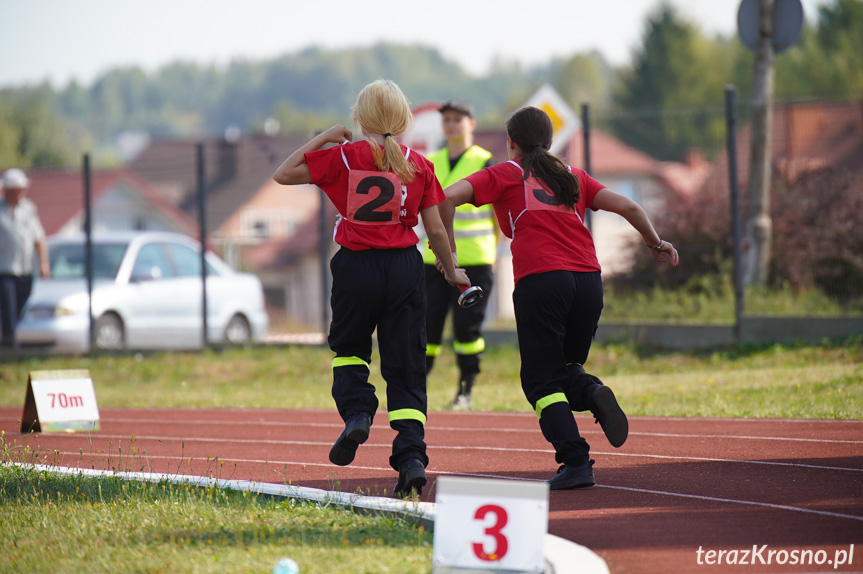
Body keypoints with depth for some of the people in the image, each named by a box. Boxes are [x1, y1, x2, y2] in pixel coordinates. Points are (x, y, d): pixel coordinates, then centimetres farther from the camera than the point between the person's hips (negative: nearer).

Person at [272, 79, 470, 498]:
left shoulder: (342, 157, -4)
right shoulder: (418, 166, 1)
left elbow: (283, 174, 4)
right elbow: (436, 229, 3)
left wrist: (324, 137, 10)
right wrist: (451, 270, 19)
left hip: (356, 265, -1)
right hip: (405, 267, 1)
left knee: (349, 349, 23)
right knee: (405, 366, 4)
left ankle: (356, 411, -3)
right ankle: (412, 456, -7)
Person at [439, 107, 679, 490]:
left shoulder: (503, 175, 13)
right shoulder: (573, 176, 22)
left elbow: (448, 197, -1)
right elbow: (628, 207, 19)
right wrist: (655, 244, 35)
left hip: (539, 281, -4)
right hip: (588, 281, 4)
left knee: (541, 380, 1)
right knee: (566, 368, 20)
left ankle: (576, 462, -14)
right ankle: (593, 394, -14)